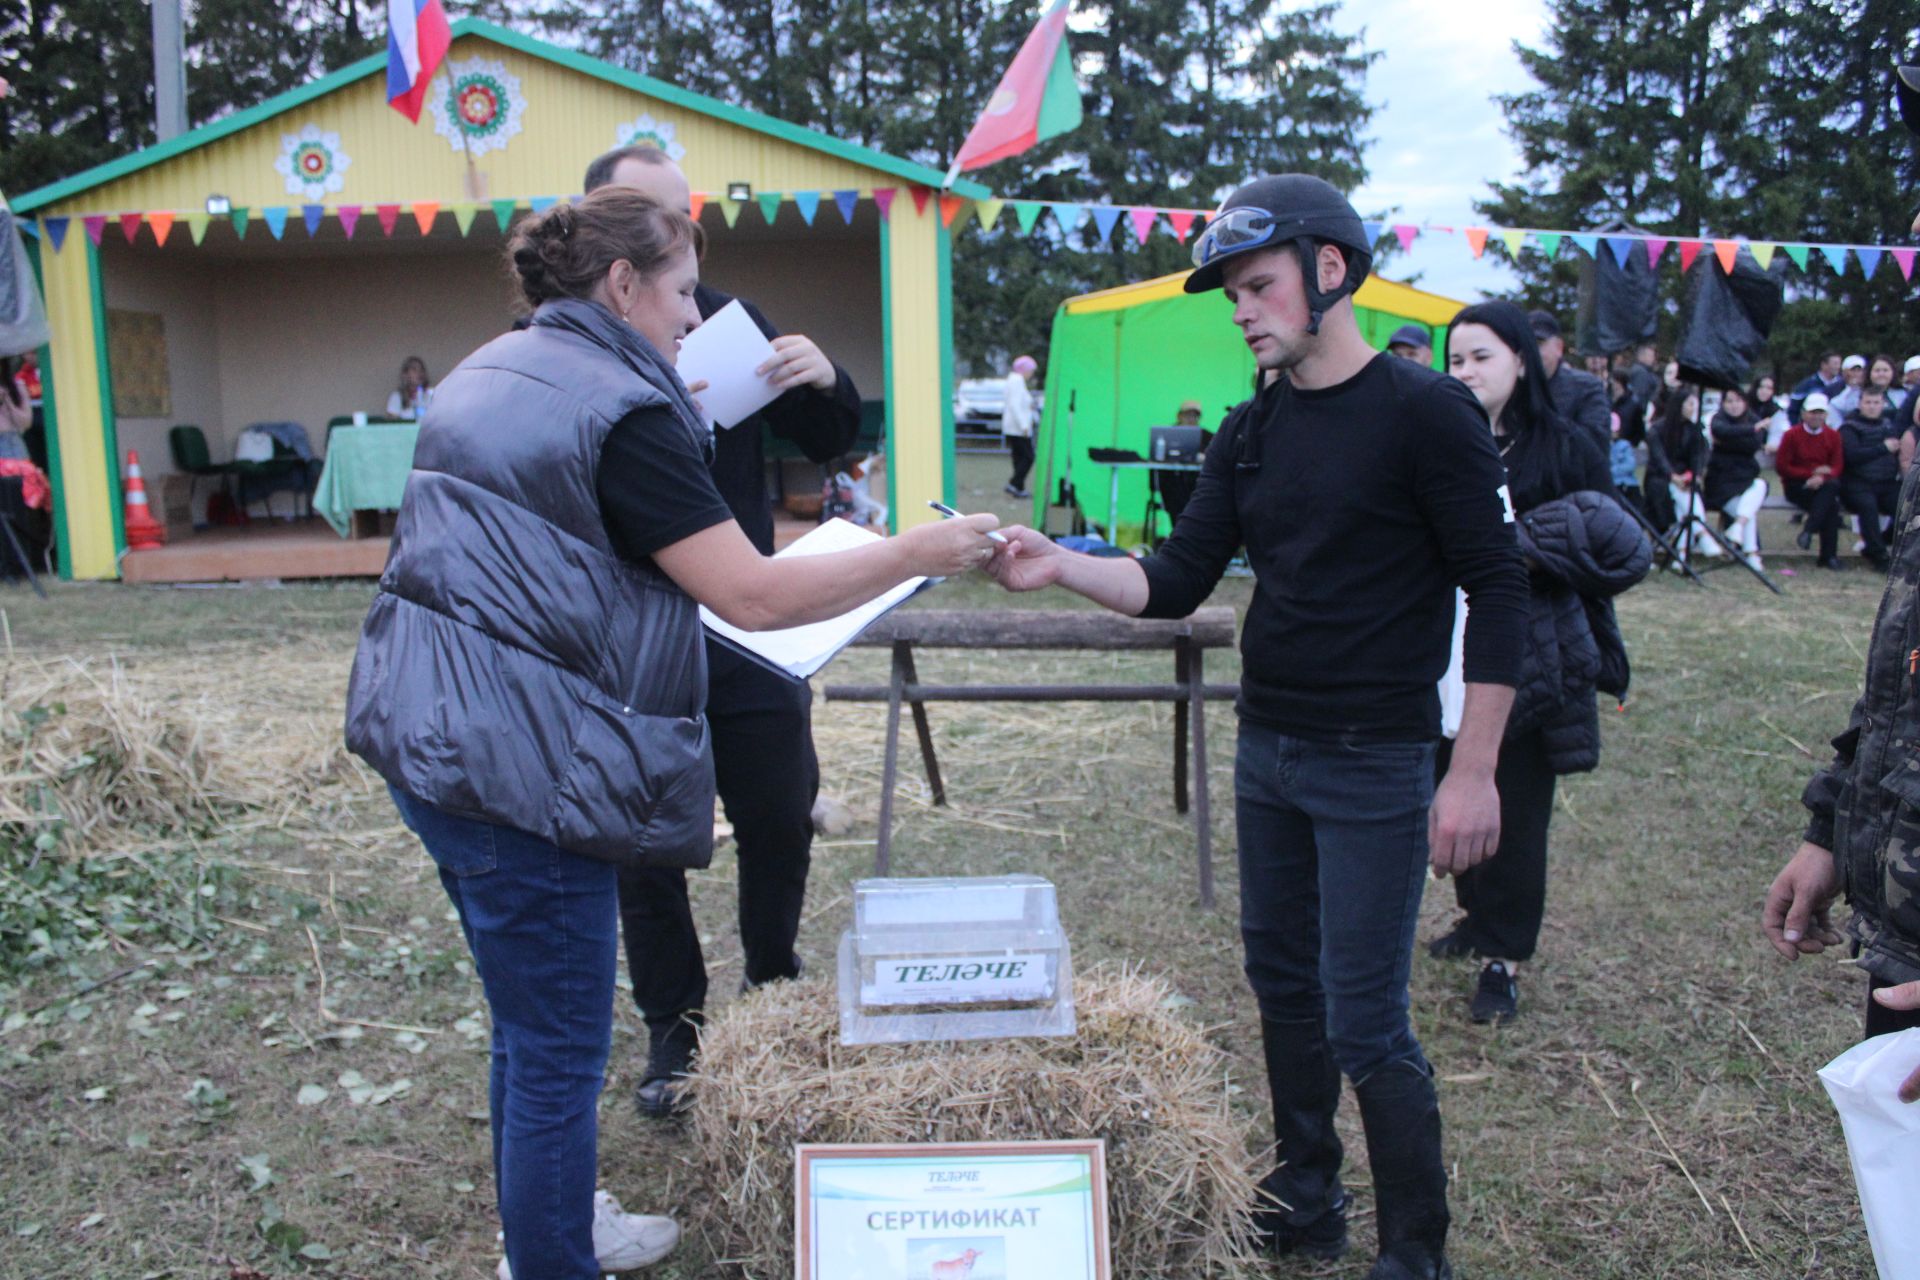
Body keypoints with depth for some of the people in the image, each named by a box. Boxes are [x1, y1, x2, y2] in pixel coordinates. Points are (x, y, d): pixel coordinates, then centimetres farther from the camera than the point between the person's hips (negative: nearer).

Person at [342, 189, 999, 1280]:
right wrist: (915, 552, -10)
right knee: (561, 1048, 2)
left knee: (531, 1019, 24)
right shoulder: (621, 411, -15)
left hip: (436, 737, 10)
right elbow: (756, 595, -19)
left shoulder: (494, 373, 14)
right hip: (520, 766, -10)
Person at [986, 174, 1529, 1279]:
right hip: (1266, 752, 7)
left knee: (1365, 1024, -3)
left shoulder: (1426, 412, -11)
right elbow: (1177, 582, 4)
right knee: (1284, 986, 17)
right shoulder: (1253, 432, 8)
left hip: (1375, 768, -7)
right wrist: (1058, 566, -13)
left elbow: (1499, 589, -12)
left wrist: (1475, 771, -16)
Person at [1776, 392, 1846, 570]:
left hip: (1824, 484, 3)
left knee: (1833, 485, -35)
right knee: (1831, 505, -30)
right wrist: (1812, 472, -11)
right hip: (1797, 486, -3)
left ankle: (1808, 531, -35)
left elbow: (1838, 467, 2)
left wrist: (1822, 477, -21)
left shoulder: (1833, 436, 10)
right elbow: (1781, 467, -6)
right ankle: (1829, 555, -27)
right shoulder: (1792, 435, 0)